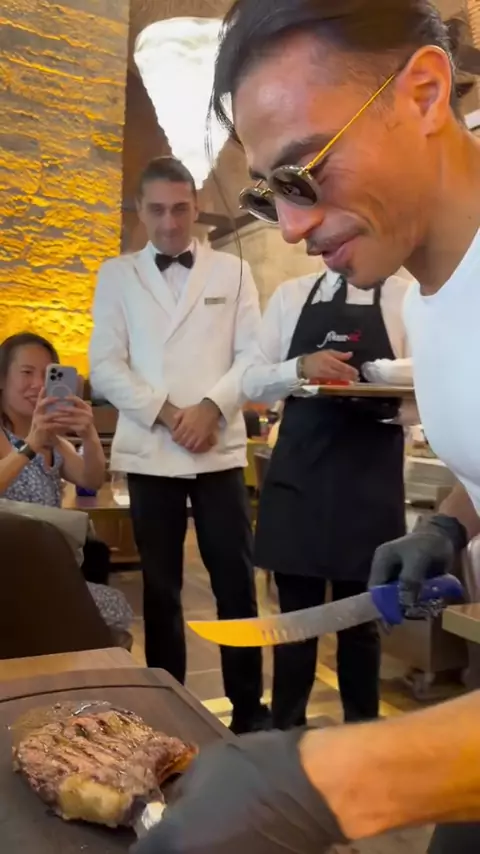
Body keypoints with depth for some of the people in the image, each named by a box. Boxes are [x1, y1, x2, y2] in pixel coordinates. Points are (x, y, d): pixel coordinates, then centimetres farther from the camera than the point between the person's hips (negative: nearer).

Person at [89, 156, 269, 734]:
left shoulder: (232, 272, 9)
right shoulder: (116, 276, 9)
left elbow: (254, 355, 2)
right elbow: (105, 367, 0)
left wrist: (211, 407, -13)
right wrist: (168, 413, -11)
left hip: (220, 448, 0)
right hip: (149, 452, 1)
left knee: (235, 579, 3)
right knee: (160, 586, 9)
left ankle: (248, 705, 18)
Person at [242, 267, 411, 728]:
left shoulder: (405, 297, 3)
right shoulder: (290, 296, 10)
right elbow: (252, 381, 5)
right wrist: (301, 367, -14)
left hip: (370, 480, -1)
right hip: (296, 474, 2)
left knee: (360, 619, 13)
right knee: (295, 616, 11)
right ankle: (286, 730, 29)